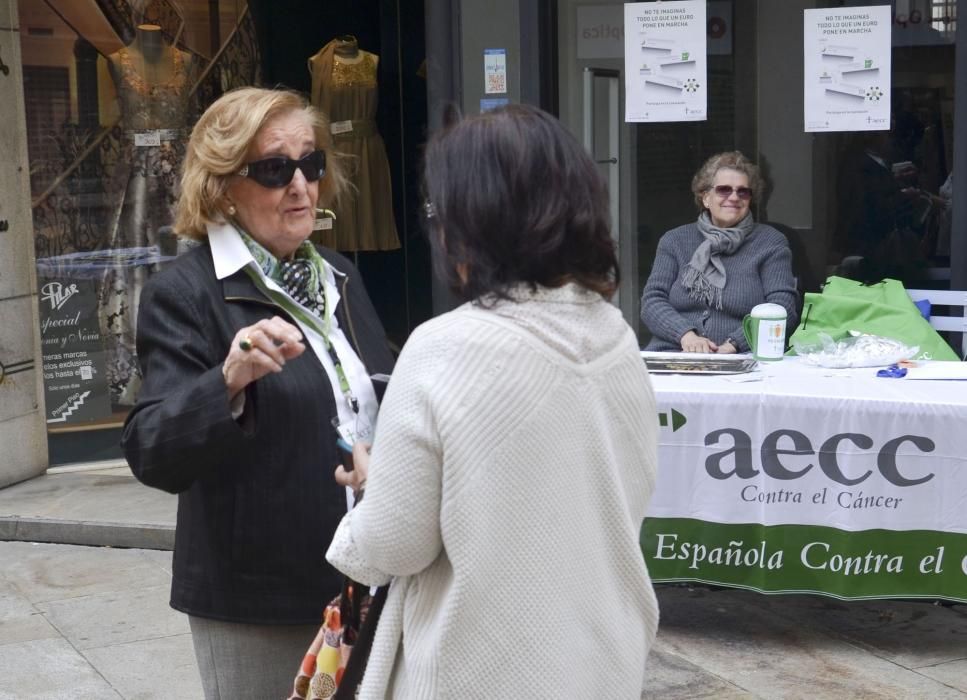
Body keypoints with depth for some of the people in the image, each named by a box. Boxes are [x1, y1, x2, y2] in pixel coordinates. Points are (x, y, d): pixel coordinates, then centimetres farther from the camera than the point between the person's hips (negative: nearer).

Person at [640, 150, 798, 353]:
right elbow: (652, 300, 6)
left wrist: (732, 345, -16)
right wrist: (686, 335, -13)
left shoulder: (771, 243, 9)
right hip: (671, 355, 1)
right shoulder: (674, 240, 16)